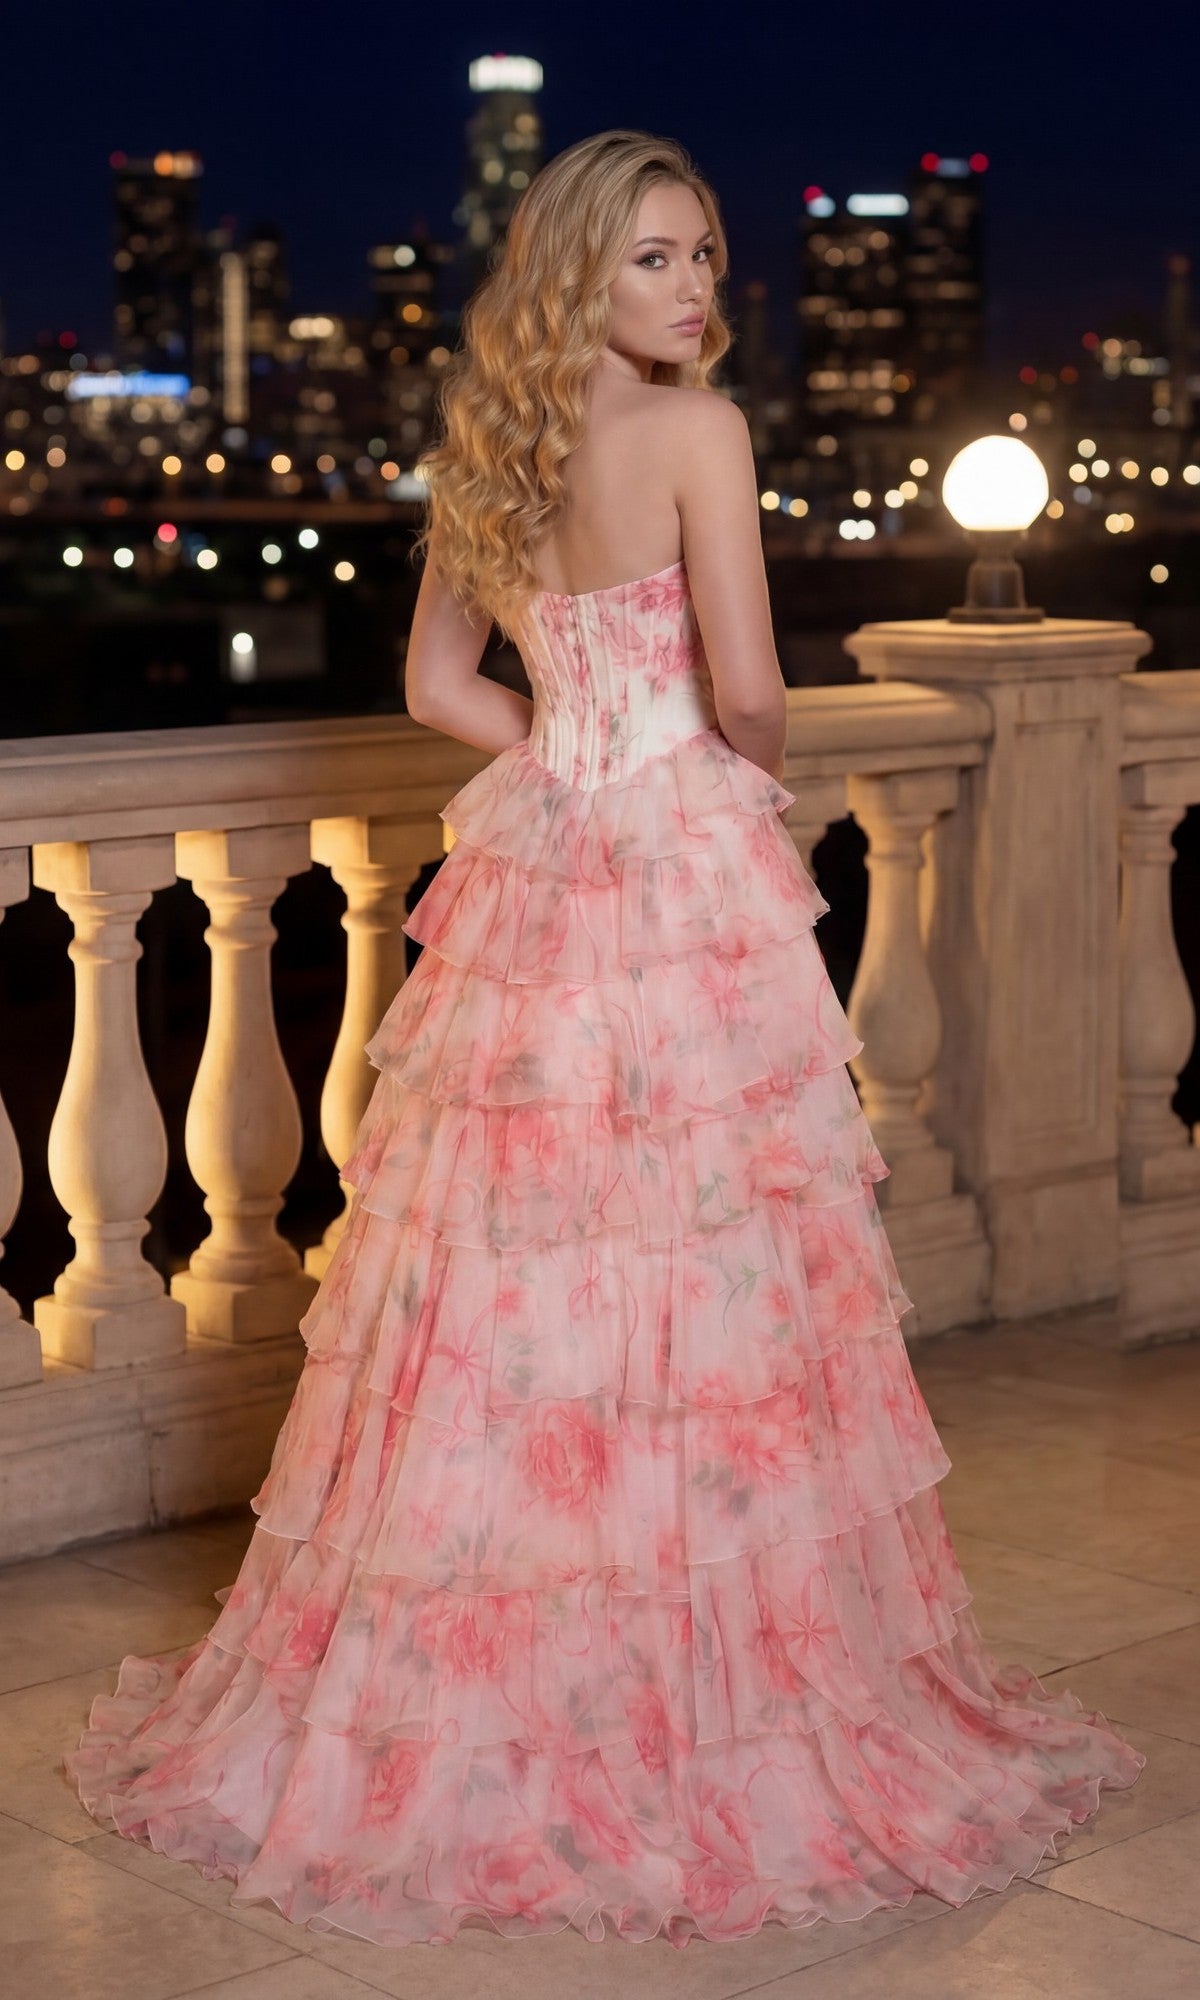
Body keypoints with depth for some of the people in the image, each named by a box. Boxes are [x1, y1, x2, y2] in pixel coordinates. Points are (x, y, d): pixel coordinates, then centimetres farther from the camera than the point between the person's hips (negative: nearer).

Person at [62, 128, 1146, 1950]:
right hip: (684, 875, -7)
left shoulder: (496, 446, 10)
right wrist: (748, 763, 6)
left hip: (533, 878, 7)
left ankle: (475, 1694, 20)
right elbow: (746, 687, -15)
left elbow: (440, 683, 15)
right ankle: (711, 1694, 7)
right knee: (702, 1281, -1)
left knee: (506, 1280, 10)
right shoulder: (699, 431, -10)